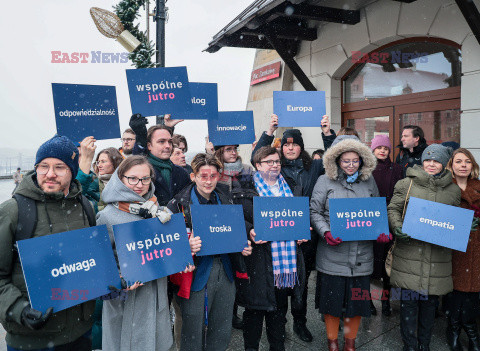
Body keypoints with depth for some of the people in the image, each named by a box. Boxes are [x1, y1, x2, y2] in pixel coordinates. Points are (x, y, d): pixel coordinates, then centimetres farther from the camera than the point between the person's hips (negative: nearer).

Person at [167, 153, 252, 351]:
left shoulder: (226, 201, 9)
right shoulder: (180, 203, -7)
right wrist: (187, 246, -27)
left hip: (225, 271, 5)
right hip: (197, 273, -4)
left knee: (223, 330, 16)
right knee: (193, 330, 6)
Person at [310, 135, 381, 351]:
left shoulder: (369, 181, 10)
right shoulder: (325, 181, 0)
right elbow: (314, 211, -1)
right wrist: (326, 232, -16)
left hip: (362, 254, 3)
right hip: (333, 253, -2)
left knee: (357, 299, 12)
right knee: (332, 299, 8)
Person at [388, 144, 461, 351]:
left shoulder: (453, 190, 12)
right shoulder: (407, 184, 3)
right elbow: (393, 209, 4)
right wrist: (397, 227, -13)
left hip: (438, 254, 3)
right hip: (410, 251, -2)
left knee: (430, 299, 11)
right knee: (409, 299, 1)